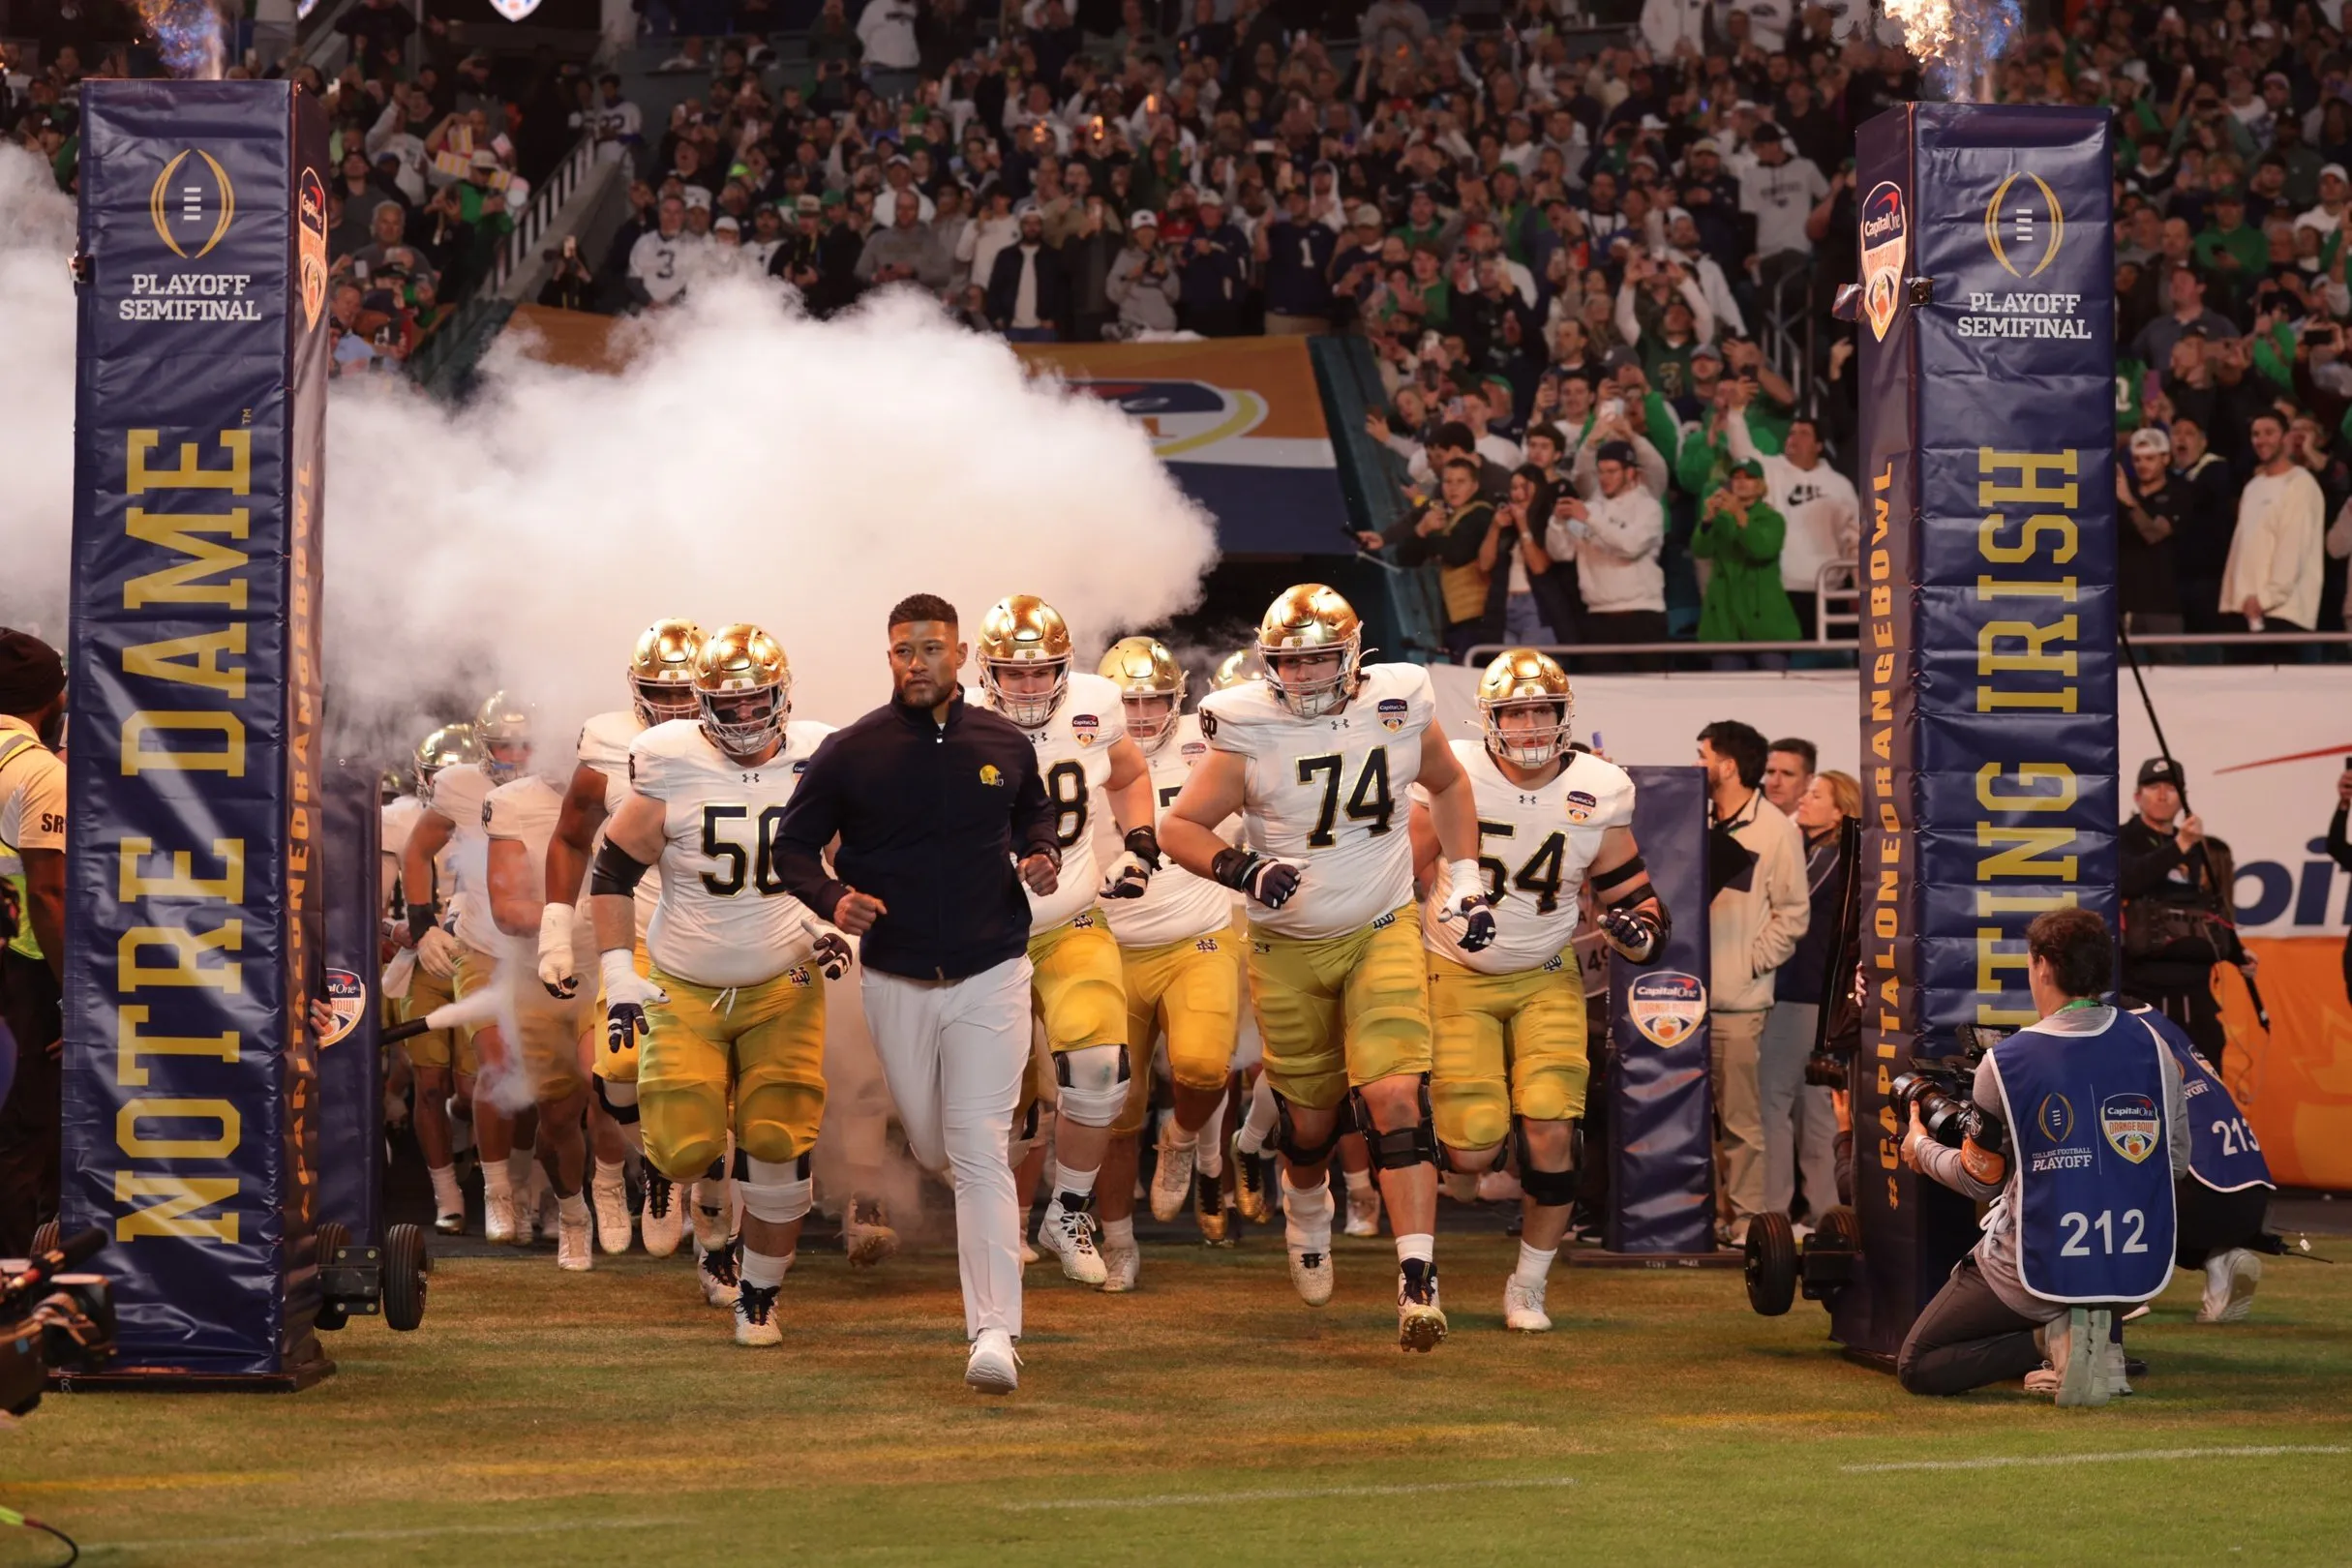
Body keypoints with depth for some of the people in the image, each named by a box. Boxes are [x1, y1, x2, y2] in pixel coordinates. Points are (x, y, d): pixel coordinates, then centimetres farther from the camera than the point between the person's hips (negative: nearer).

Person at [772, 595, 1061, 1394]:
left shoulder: (1004, 745, 1)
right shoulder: (851, 753, -5)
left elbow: (1034, 814, 20)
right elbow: (794, 846, 2)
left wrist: (1040, 856, -2)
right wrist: (833, 899, -18)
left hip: (990, 976, -1)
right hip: (897, 983, 1)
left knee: (980, 1152, -11)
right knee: (932, 1148, 14)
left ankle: (994, 1334, -14)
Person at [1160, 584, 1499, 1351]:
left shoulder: (1397, 707, -5)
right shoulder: (1248, 731, -13)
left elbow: (1448, 784, 15)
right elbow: (1180, 826, -8)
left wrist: (1466, 882, 9)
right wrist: (1242, 869, -26)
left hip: (1382, 934, 0)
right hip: (1288, 949, 0)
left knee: (1396, 1099, -17)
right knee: (1310, 1122, 11)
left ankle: (1418, 1280, -19)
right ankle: (1307, 1207, 47)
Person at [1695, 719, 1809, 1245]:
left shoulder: (1776, 830, -5)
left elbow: (1793, 912, -4)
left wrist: (1752, 962, -7)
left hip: (1737, 1002, -5)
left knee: (1740, 1118, -2)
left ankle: (1745, 1217, 5)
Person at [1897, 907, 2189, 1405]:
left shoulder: (2004, 1063, -11)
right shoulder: (2151, 1046, -3)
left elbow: (1979, 1181, 1)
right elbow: (2177, 1163, 8)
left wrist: (1921, 1149, 22)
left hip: (2041, 1270, -4)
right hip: (2139, 1270, 4)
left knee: (1915, 1368, 12)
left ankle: (2054, 1339, -8)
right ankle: (2097, 1336, 7)